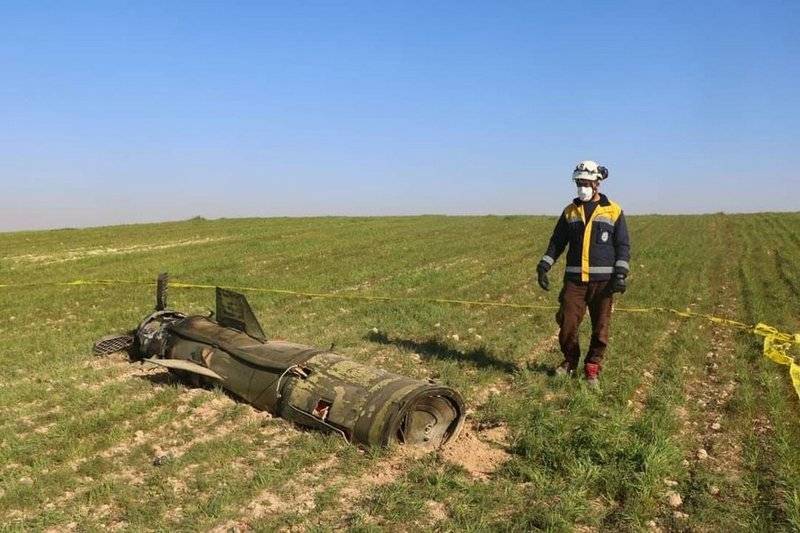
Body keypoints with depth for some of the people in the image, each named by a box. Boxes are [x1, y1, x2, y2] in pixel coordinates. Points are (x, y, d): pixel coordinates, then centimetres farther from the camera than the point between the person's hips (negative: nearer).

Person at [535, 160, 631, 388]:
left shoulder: (613, 211, 3)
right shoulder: (570, 211, 10)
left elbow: (623, 245, 2)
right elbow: (557, 242, 12)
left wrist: (621, 274, -10)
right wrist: (543, 267, 0)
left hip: (603, 280, -2)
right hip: (574, 280, 2)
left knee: (600, 328, 3)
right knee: (567, 324, -1)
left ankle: (592, 369, 19)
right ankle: (570, 361, 23)